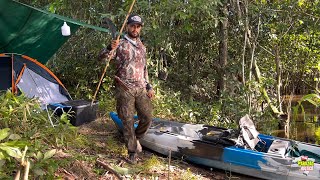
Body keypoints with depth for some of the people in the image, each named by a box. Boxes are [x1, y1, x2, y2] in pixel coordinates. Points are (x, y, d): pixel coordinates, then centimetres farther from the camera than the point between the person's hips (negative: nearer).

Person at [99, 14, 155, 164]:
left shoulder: (142, 47, 16)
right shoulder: (120, 44, -3)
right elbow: (102, 57, -16)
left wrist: (149, 87, 16)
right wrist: (110, 48, -36)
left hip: (141, 89, 5)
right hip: (125, 89, -5)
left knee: (147, 117, 2)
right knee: (128, 121, 0)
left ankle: (136, 139, 28)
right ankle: (132, 151, 13)